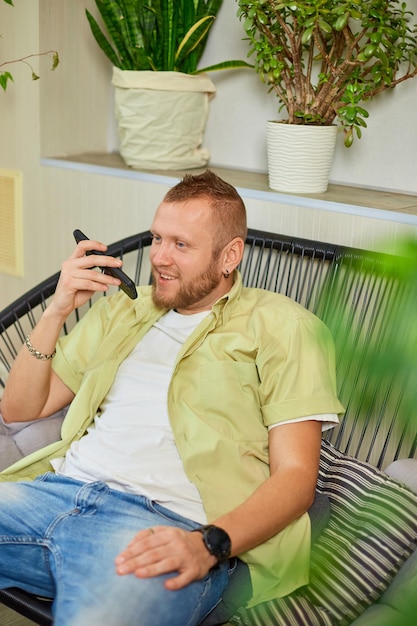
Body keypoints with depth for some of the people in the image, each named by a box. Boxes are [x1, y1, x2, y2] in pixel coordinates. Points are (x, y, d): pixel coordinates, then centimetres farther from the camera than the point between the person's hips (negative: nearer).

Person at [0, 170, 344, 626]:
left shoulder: (281, 327, 8)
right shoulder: (124, 307, 25)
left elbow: (295, 474, -1)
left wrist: (210, 544, -19)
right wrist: (56, 311, 9)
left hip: (166, 520, -5)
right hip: (61, 486, 6)